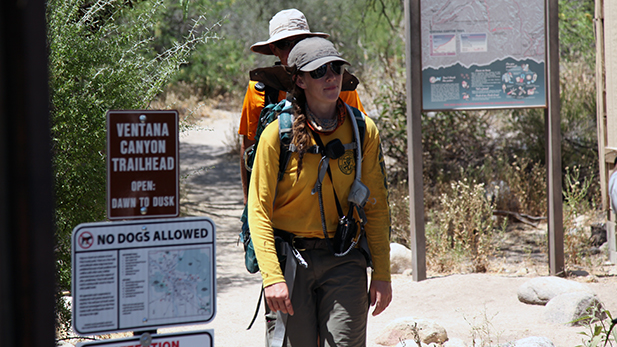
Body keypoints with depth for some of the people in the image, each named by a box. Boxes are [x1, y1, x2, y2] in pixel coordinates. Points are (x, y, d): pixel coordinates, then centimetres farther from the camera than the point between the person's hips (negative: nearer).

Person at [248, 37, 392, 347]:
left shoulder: (363, 130, 3)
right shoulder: (278, 134, -5)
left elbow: (376, 207, 7)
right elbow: (259, 210, -5)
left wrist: (382, 274, 2)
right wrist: (271, 276, -15)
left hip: (344, 260, 1)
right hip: (291, 257, -1)